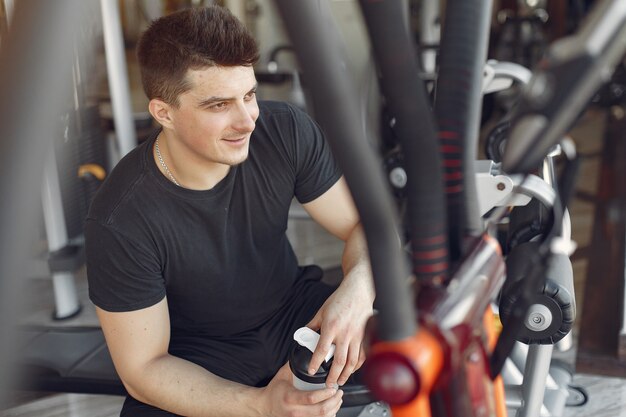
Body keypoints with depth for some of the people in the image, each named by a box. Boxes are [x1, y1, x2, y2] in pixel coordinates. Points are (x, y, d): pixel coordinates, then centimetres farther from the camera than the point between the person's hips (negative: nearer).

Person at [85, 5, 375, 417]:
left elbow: (363, 224, -8)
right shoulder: (119, 223, -25)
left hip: (298, 311, 3)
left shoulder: (287, 131, -17)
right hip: (199, 361, -2)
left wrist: (357, 288, -33)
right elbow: (143, 368, -18)